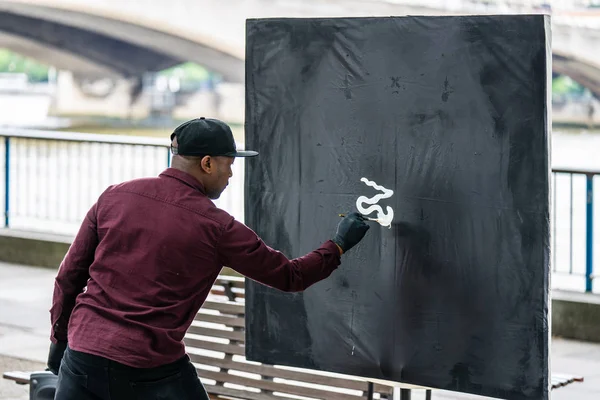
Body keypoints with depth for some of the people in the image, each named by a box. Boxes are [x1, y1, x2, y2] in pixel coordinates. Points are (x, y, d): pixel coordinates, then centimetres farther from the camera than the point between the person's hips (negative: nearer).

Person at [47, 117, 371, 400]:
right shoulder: (215, 227, -5)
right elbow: (290, 277, 4)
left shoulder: (114, 196, 4)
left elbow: (69, 276, 8)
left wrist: (59, 337, 20)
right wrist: (338, 246, 20)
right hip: (152, 369, -3)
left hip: (82, 357, 4)